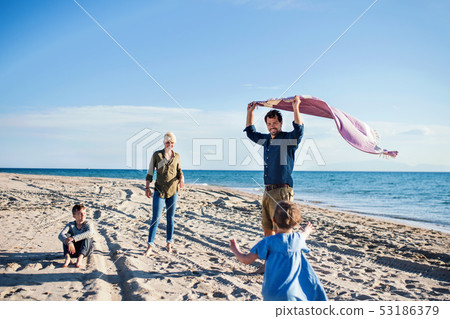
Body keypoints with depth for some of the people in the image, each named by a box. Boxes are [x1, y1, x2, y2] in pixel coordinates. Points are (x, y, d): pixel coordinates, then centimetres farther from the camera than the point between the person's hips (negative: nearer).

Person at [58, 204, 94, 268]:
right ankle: (67, 257, -35)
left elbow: (90, 233, -35)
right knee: (66, 236, -18)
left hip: (86, 250, -2)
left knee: (87, 237, -28)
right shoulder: (71, 225, -4)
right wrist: (69, 243, -41)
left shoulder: (88, 224, -10)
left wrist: (74, 238, -42)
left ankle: (80, 257, -43)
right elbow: (60, 235, -21)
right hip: (74, 250, 2)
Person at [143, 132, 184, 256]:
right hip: (159, 190, -3)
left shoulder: (177, 156, 6)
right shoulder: (157, 155, -2)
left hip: (173, 190, 3)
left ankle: (169, 243, 20)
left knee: (170, 217, 9)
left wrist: (181, 178, -6)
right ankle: (150, 245, 2)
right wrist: (147, 187, -4)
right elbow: (150, 172, 1)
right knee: (156, 218, -6)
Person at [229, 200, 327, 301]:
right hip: (292, 292, 2)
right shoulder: (299, 238, 4)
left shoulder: (269, 242, -6)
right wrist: (306, 232, 57)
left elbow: (247, 260, -4)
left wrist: (235, 250, 17)